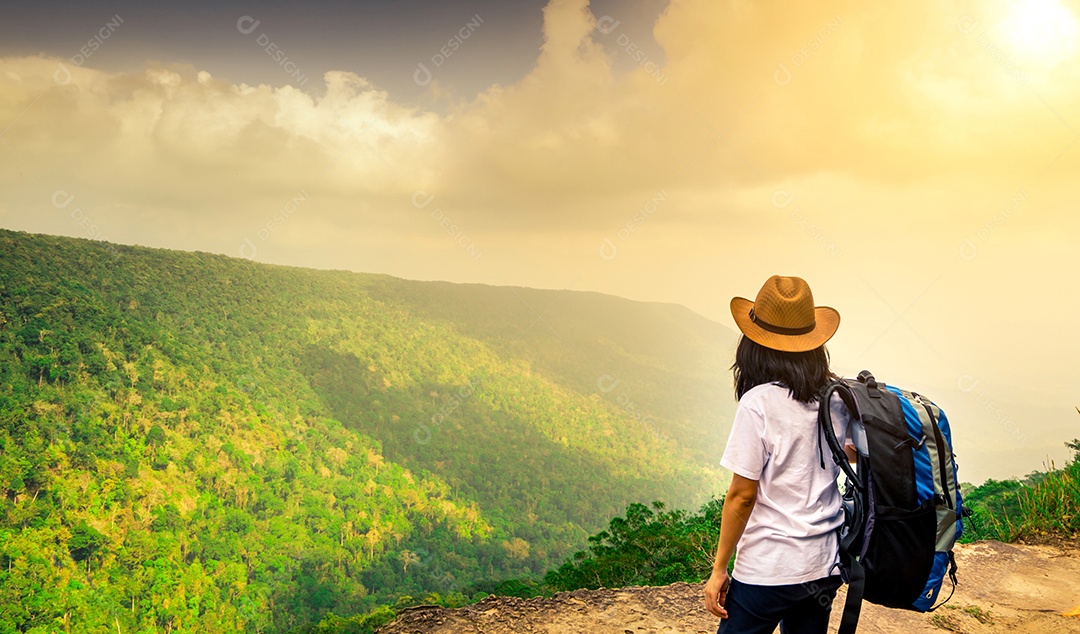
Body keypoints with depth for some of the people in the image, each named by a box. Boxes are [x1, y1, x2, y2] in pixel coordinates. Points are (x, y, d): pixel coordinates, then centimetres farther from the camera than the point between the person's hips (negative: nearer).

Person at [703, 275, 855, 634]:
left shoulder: (759, 403, -17)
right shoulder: (837, 396, 0)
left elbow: (742, 496, -15)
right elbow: (853, 454, 20)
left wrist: (719, 570, -6)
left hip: (768, 570, -6)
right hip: (826, 565, 6)